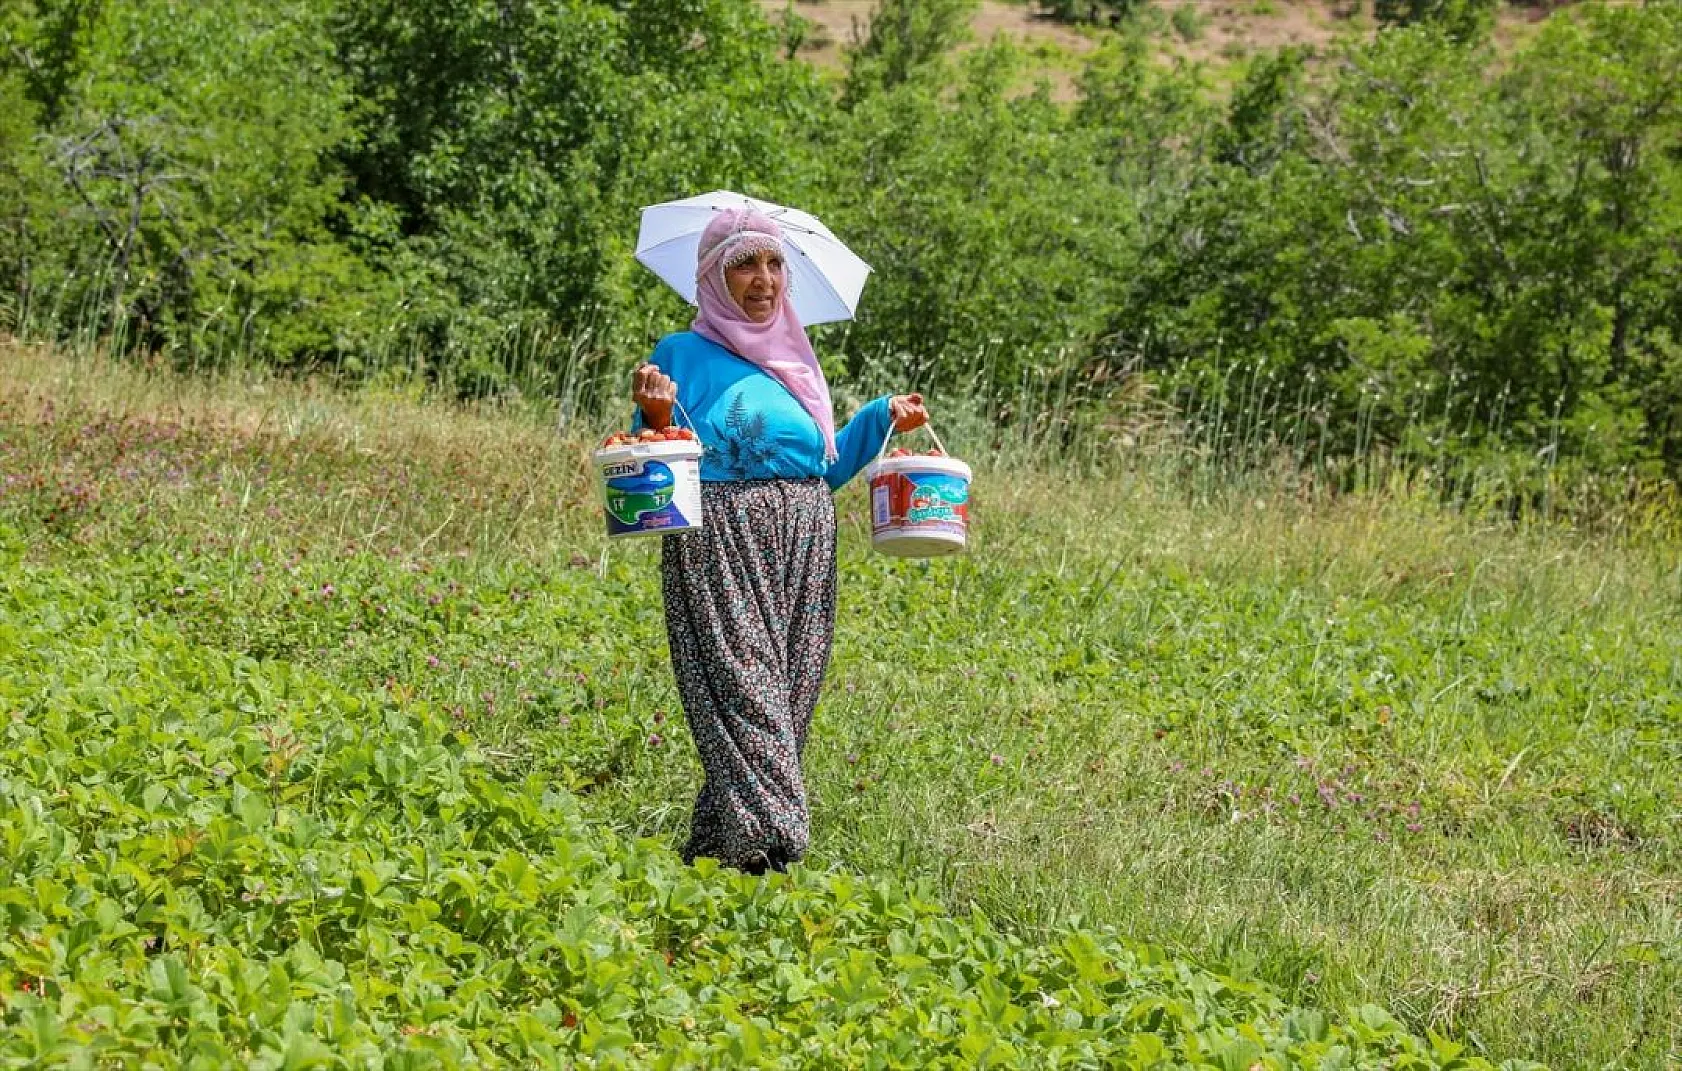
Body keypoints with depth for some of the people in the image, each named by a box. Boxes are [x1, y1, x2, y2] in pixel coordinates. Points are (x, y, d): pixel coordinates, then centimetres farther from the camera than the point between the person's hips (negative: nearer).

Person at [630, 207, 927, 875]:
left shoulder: (795, 360, 18)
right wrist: (656, 418, -22)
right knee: (746, 695, -17)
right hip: (721, 550, -6)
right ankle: (764, 845, -25)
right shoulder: (683, 356, 1)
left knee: (790, 699, 1)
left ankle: (715, 843, 8)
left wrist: (883, 419, 16)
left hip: (803, 556, 6)